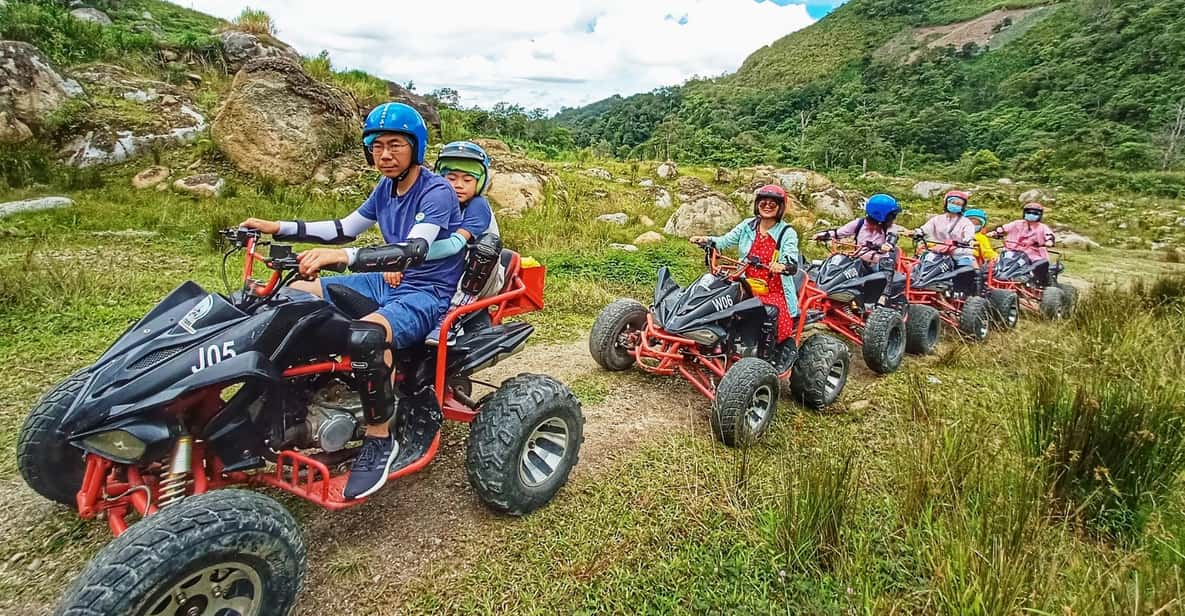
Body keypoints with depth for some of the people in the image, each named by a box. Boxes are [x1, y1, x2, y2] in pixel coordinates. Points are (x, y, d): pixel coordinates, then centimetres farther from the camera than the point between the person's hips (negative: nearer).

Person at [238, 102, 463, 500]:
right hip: (391, 283, 9)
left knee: (366, 336, -38)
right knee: (296, 295, 5)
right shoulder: (387, 187, 10)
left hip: (430, 294, -9)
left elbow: (413, 251, -32)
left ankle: (379, 439, -19)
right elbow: (344, 229, 19)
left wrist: (342, 257, -44)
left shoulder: (437, 192, -16)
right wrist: (278, 228, 10)